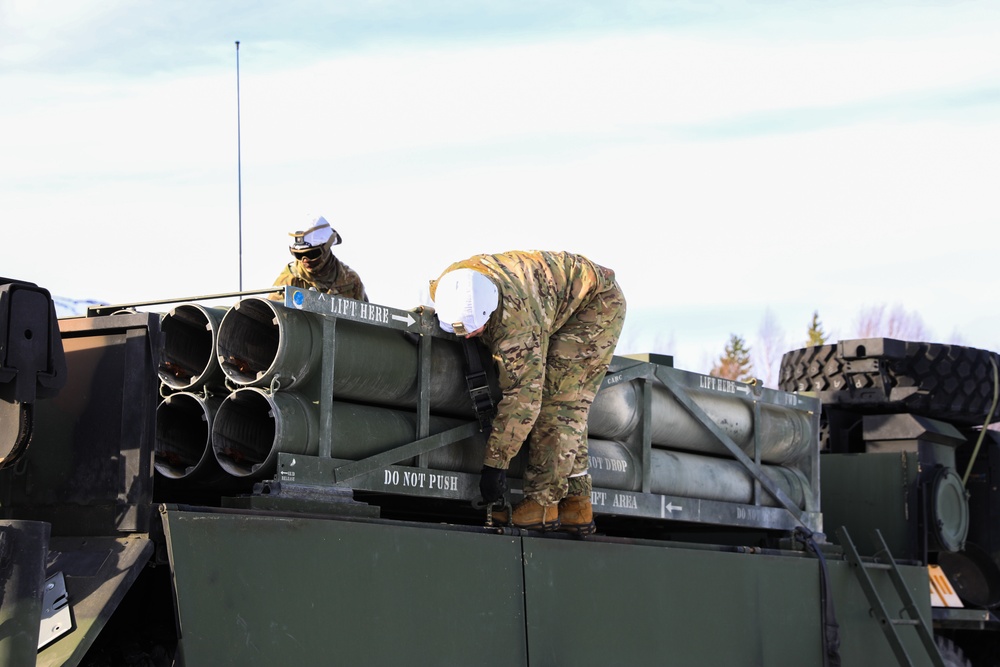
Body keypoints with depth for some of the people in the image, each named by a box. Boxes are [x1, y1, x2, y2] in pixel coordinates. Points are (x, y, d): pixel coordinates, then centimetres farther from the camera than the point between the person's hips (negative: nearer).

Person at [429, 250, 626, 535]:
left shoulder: (517, 319, -42)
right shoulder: (446, 289, -20)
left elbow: (522, 396, -39)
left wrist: (495, 463, -36)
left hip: (598, 304, -9)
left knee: (553, 398, -19)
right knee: (569, 407, 3)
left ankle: (543, 503, -19)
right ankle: (575, 506, 3)